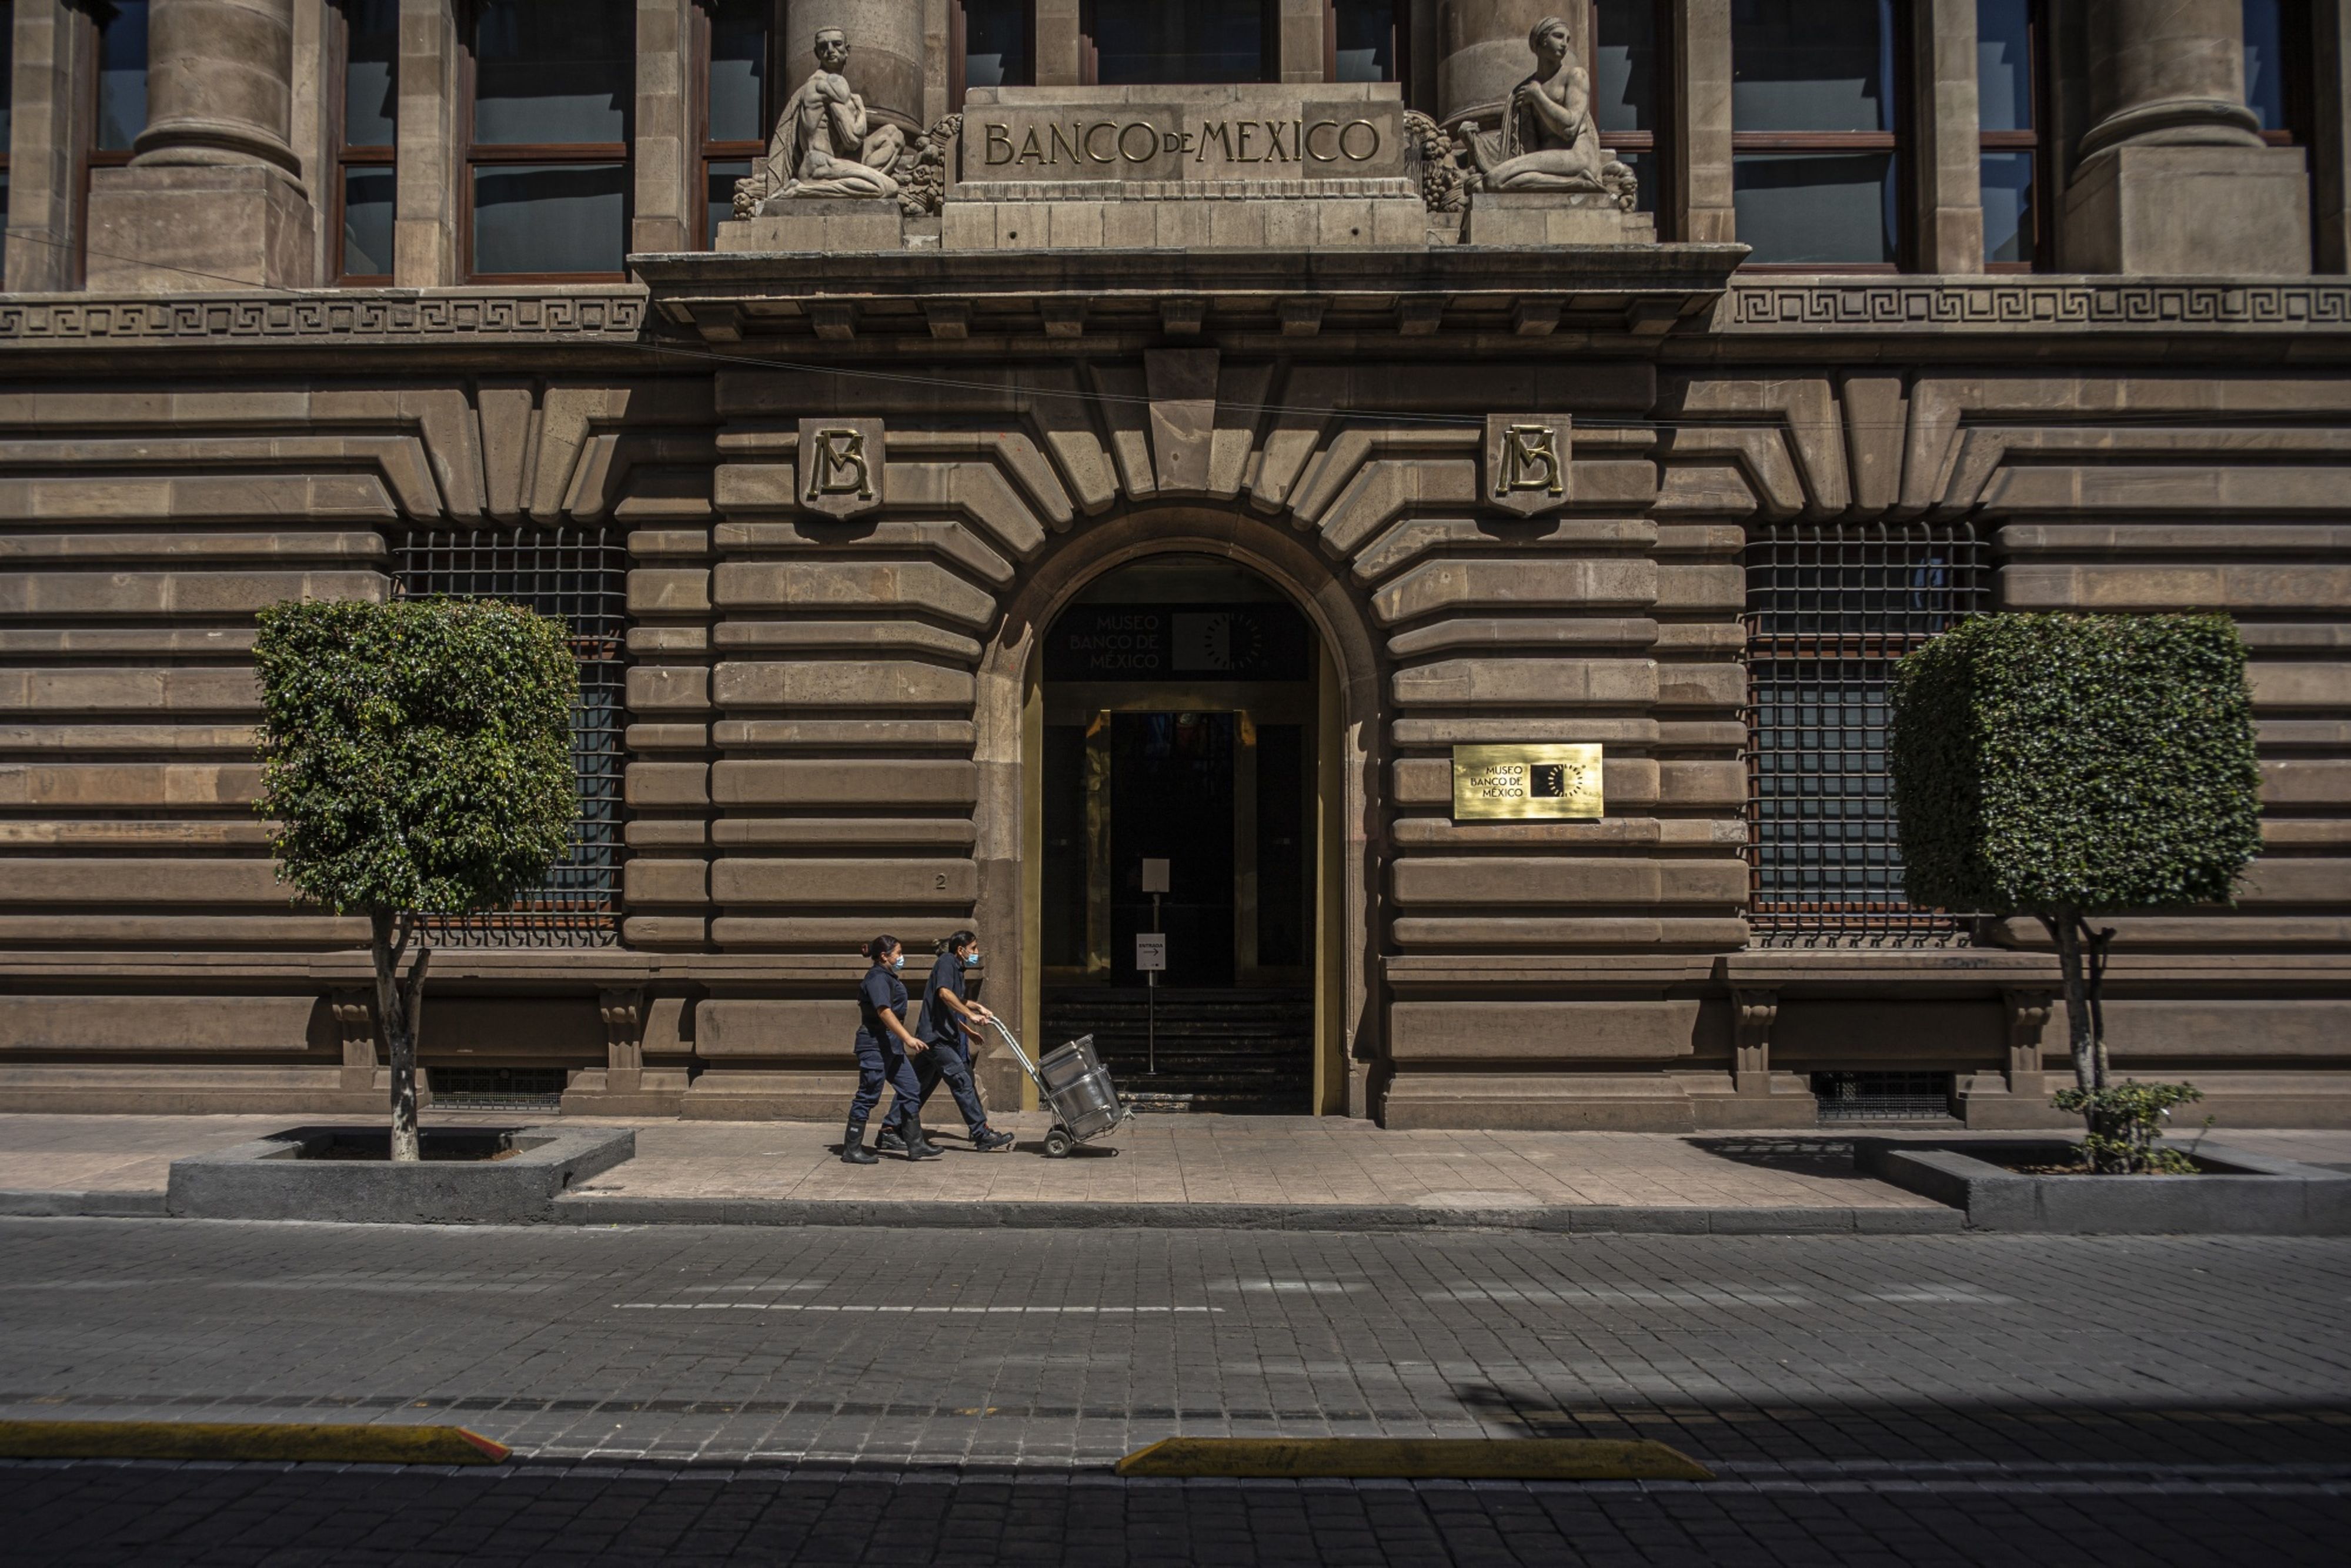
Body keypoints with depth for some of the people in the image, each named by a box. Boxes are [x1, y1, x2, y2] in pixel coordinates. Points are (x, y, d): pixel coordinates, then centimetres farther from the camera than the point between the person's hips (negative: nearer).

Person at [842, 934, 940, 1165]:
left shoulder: (888, 977, 17)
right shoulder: (877, 978, -14)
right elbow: (884, 1012, -25)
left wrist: (905, 1043, 26)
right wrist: (908, 1038, -30)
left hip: (891, 1046, 10)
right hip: (875, 1044, -10)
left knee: (911, 1092, 8)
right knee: (868, 1097, -4)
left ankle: (916, 1145, 11)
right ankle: (852, 1150, 4)